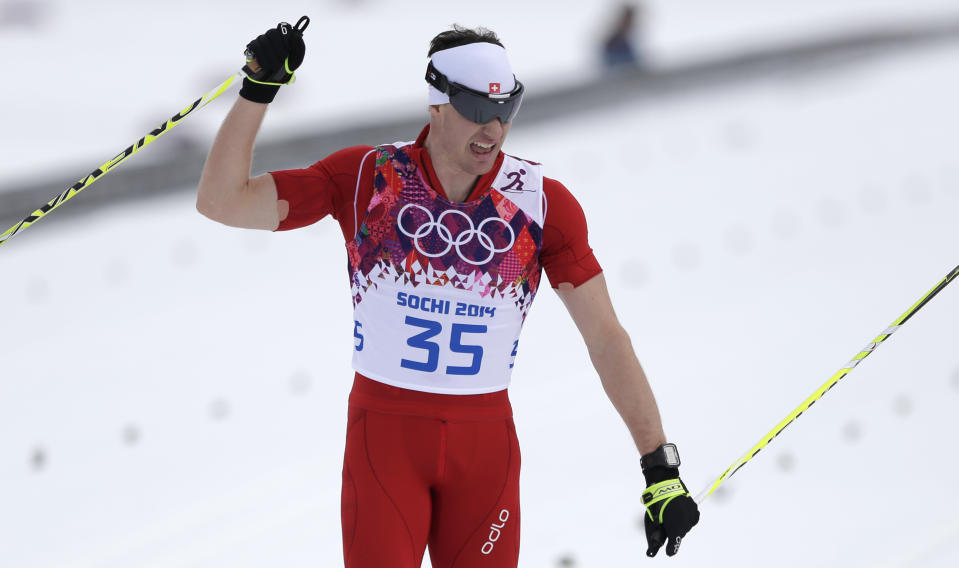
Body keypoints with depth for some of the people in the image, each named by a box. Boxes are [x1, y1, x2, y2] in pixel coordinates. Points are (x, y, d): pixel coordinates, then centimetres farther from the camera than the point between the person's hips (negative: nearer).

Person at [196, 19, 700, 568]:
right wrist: (259, 88, -15)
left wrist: (661, 468, -6)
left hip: (486, 441, 1)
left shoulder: (543, 200, -4)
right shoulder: (366, 175, -4)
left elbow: (605, 336, -2)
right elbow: (222, 201, -5)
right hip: (384, 432, -1)